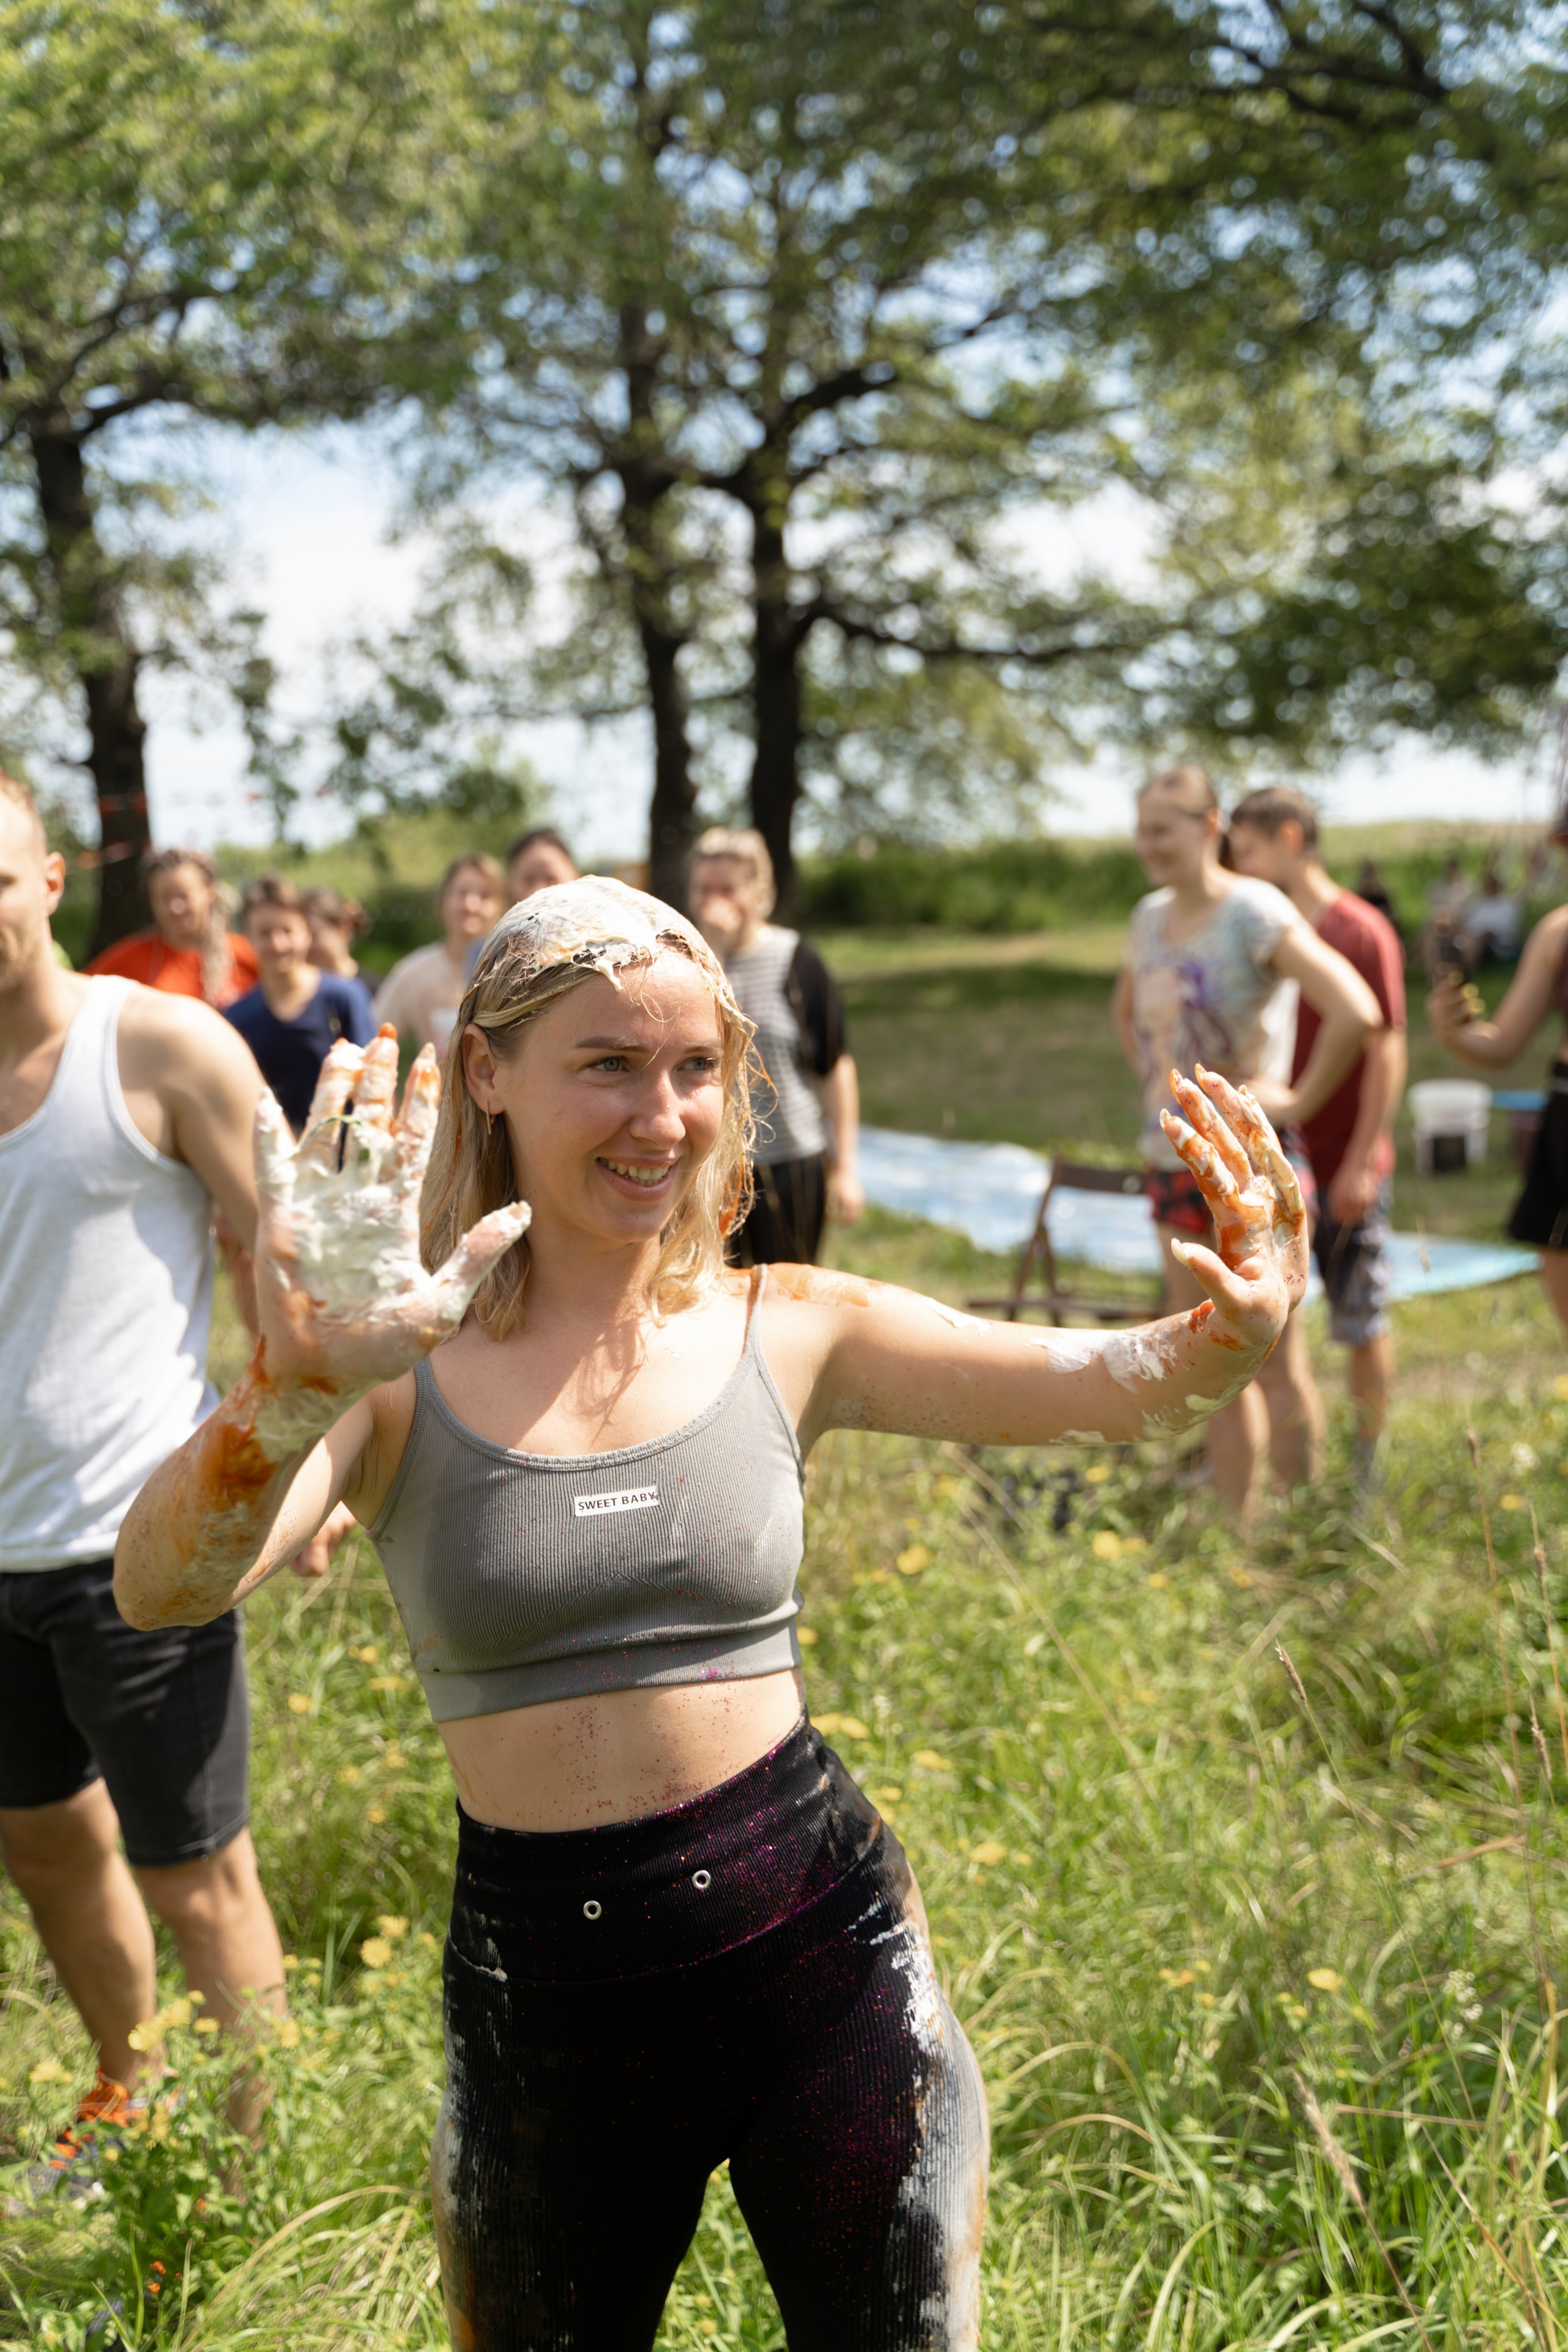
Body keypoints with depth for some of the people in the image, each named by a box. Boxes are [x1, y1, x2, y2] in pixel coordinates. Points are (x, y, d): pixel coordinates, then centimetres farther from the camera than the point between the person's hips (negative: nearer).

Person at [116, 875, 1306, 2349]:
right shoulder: (401, 1371, -11)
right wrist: (302, 1383, -44)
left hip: (819, 1950, 1)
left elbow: (1102, 1384, -13)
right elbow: (161, 1590, -25)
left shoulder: (790, 1333, -5)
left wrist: (1231, 1337, -35)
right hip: (538, 1997, 0)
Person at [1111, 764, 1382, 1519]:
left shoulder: (1256, 914, -15)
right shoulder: (1150, 918, 8)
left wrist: (1300, 1101, -19)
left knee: (1278, 1364, 3)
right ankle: (1236, 1531, 27)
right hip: (1173, 1164, 7)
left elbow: (1356, 1012, -26)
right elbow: (1125, 1013, 29)